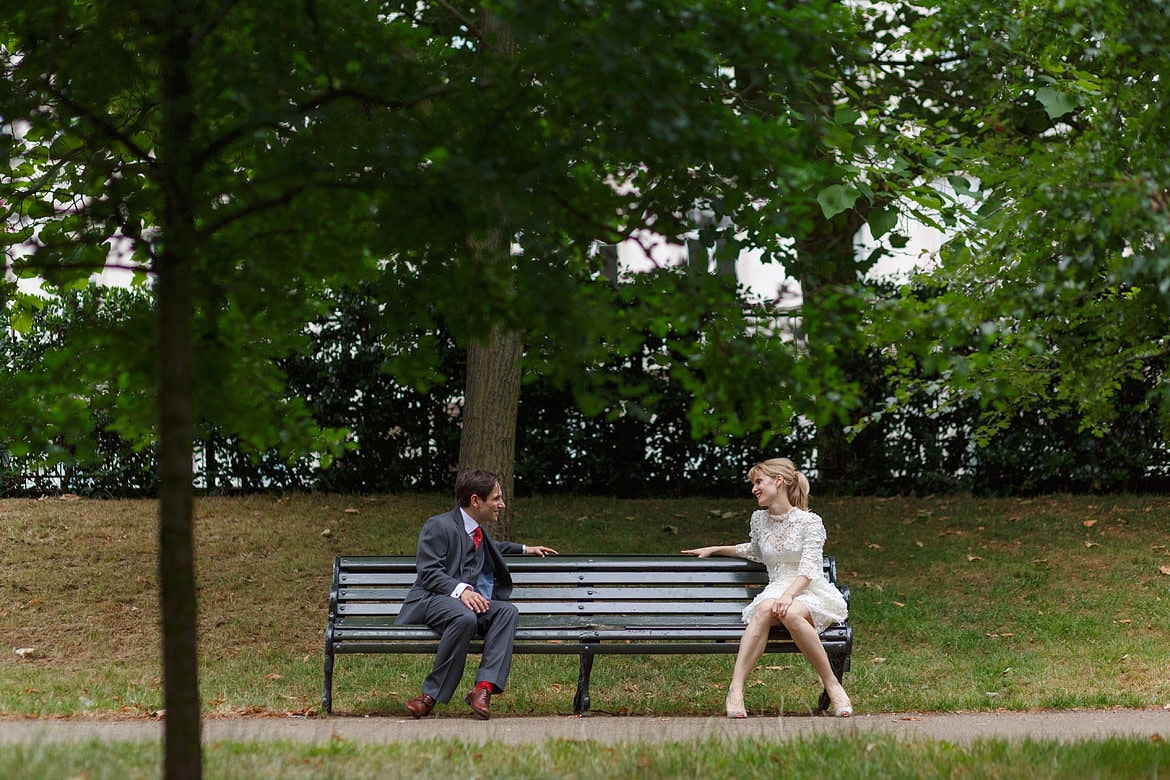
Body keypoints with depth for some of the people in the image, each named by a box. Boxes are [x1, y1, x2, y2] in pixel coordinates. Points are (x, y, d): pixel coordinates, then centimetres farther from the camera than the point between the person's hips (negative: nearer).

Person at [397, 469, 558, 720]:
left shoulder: (479, 532, 23)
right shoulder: (439, 526, -4)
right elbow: (428, 573, -14)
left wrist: (524, 549, 45)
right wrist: (460, 589, -29)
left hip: (471, 600, 7)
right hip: (432, 600, -7)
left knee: (507, 610, -25)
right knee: (465, 617, -41)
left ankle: (484, 687, -38)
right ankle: (432, 694, -34)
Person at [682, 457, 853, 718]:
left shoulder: (810, 522, -2)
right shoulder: (759, 519, 16)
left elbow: (809, 568, -15)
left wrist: (788, 595, -32)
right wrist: (716, 550, 37)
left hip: (811, 594, -4)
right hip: (776, 590, 4)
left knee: (790, 613, -40)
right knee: (764, 609, -35)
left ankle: (832, 685, -29)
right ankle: (736, 688, -48)